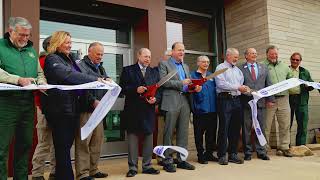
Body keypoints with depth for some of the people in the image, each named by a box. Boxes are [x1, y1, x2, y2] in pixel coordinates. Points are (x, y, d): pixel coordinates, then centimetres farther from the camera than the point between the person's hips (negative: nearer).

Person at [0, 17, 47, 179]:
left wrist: (41, 83, 1)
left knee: (25, 145, 12)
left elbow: (39, 73, 22)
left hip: (28, 103, 6)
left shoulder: (31, 50, 19)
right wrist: (18, 79, -24)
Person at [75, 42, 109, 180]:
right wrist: (93, 101, -20)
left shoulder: (101, 68, 20)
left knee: (97, 141, 10)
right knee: (83, 142, -4)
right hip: (86, 109, -7)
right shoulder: (81, 66, -4)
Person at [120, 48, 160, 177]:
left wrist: (155, 98, -9)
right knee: (132, 138, 2)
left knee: (148, 138, 7)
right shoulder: (128, 70, 5)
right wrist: (136, 90, -17)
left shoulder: (154, 72, 15)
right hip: (133, 109, -3)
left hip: (149, 110, 3)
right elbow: (122, 88, -3)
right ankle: (133, 167, 12)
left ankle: (147, 166, 18)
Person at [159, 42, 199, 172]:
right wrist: (180, 83, -14)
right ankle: (168, 161, 8)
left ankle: (182, 160, 16)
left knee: (183, 133, 8)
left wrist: (195, 87, 1)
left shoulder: (185, 66, 22)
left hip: (185, 102, 6)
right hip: (171, 102, -6)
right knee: (169, 133, -1)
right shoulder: (164, 64, 2)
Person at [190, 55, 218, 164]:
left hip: (212, 108, 5)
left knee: (211, 132, 10)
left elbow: (216, 89, 17)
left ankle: (209, 153, 22)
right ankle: (200, 155, 12)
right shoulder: (193, 75, 1)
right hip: (200, 108, -5)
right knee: (199, 133, 1)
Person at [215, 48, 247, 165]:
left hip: (237, 100, 7)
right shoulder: (220, 68, 1)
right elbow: (221, 84, -12)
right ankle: (222, 155, 1)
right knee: (224, 128, -5)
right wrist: (237, 87, -13)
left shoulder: (238, 70, 22)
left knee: (235, 128, 8)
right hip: (225, 99, -6)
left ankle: (233, 154, 16)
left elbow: (241, 83, 19)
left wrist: (244, 88, -4)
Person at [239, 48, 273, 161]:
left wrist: (270, 99, 7)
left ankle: (261, 152, 18)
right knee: (246, 129, 3)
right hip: (246, 102, -3)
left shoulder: (264, 68, 14)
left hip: (261, 102, 3)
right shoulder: (240, 69, 1)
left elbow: (268, 84, 13)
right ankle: (247, 152, 14)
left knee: (261, 128, 8)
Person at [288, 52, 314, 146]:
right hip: (288, 99, -1)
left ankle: (301, 145, 12)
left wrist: (309, 86, -9)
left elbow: (312, 85, 13)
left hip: (301, 100, 2)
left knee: (302, 124, 2)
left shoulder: (305, 72, 15)